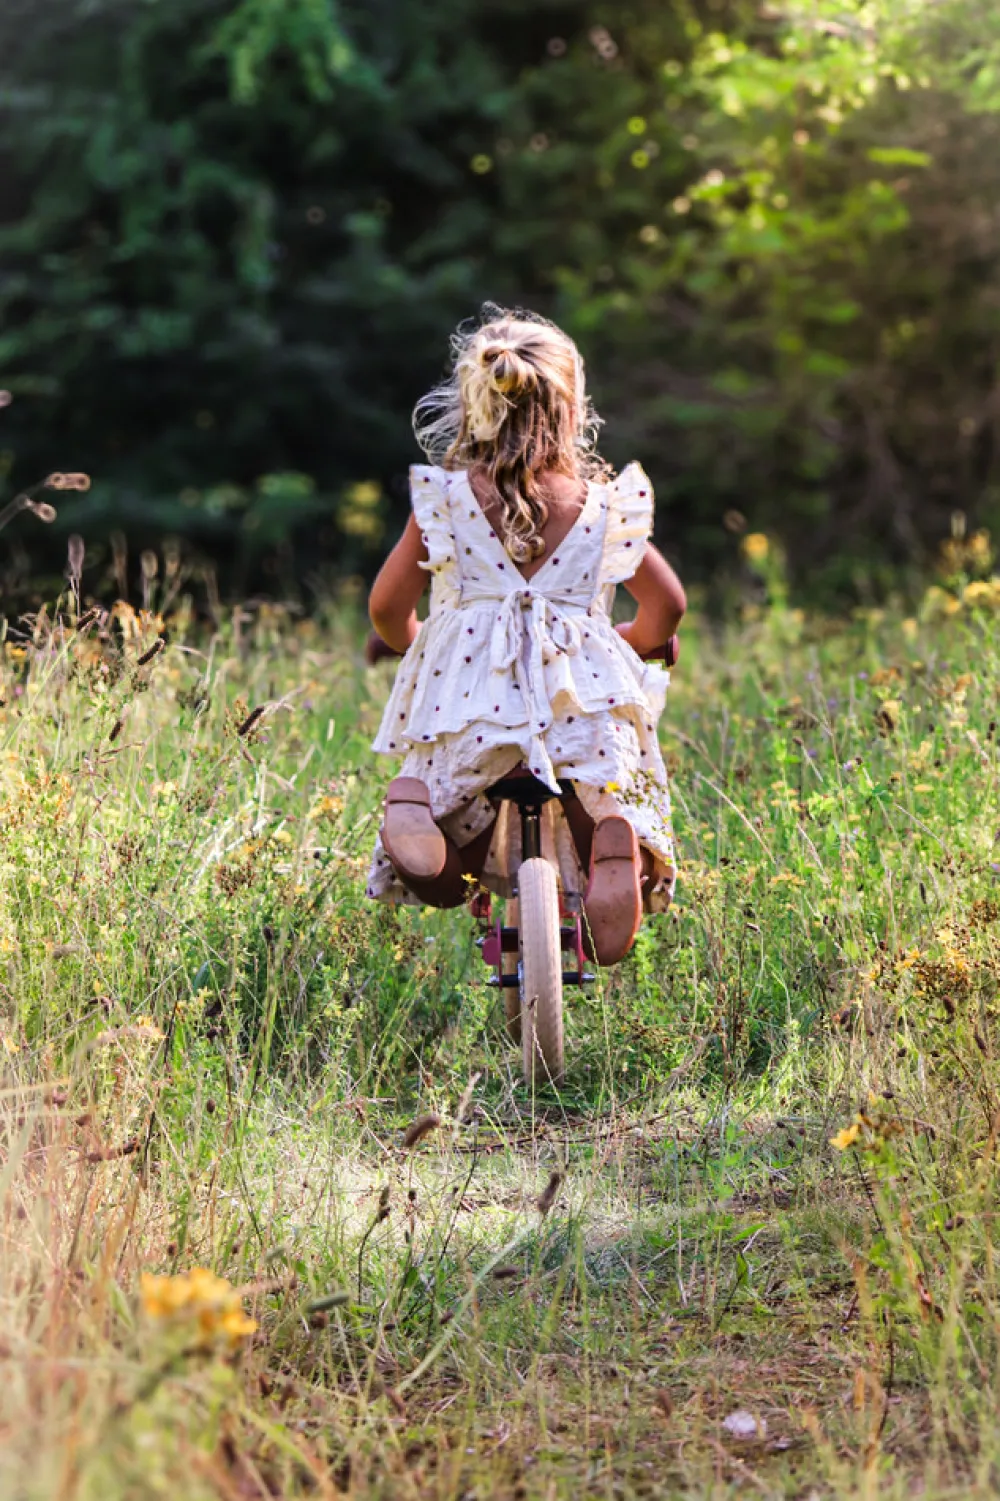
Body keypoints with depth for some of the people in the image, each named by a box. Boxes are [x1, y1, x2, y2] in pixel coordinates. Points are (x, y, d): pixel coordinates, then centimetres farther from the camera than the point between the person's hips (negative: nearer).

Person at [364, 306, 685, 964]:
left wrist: (406, 641, 29)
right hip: (582, 702, -1)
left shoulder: (446, 497, 4)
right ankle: (617, 833, -18)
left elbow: (388, 606, 5)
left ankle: (417, 798, -18)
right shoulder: (604, 503, 5)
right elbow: (667, 603, 5)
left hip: (467, 699, 1)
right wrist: (633, 643, 28)